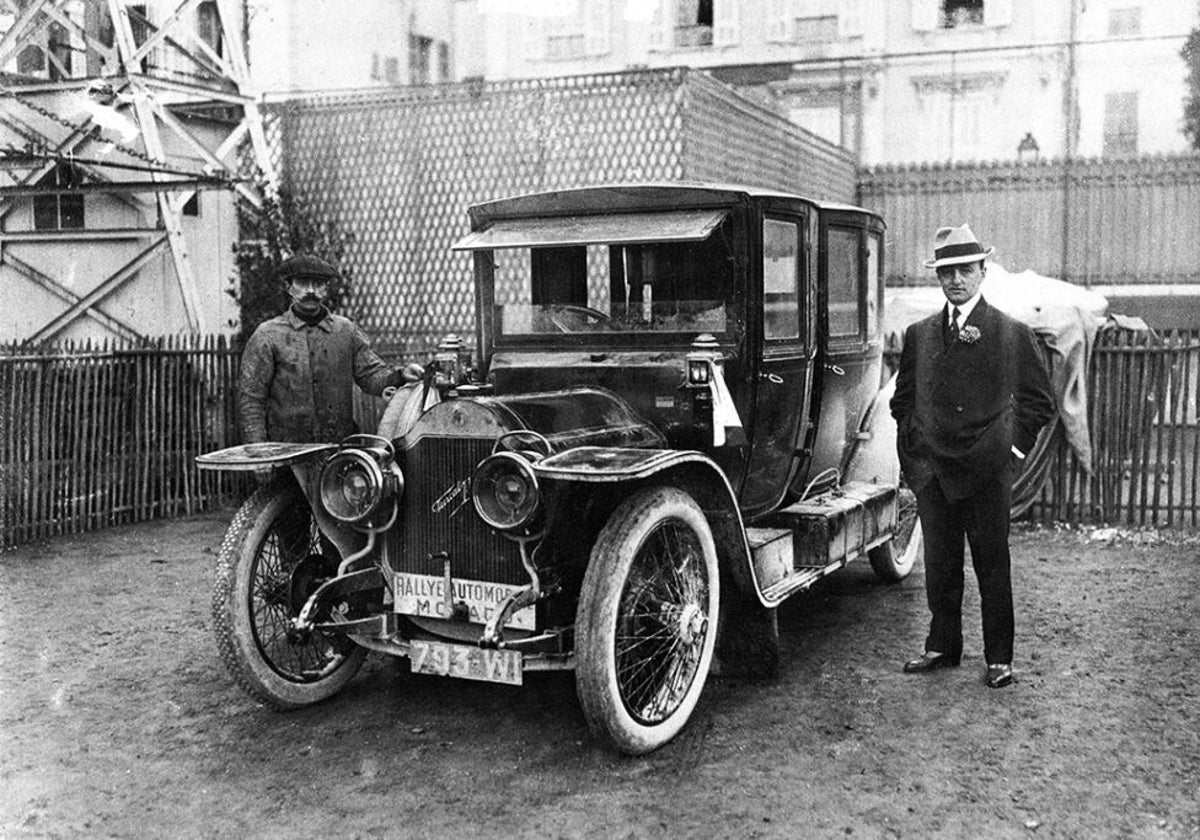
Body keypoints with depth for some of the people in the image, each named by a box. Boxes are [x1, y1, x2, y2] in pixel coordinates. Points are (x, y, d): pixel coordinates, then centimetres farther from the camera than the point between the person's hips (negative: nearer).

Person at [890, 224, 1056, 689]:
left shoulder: (1013, 333, 0)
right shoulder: (918, 334, 9)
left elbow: (1039, 399, 5)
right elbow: (902, 399, 17)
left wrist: (1014, 446, -1)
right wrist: (913, 450, 9)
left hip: (988, 471, -3)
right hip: (931, 470, 3)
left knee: (993, 566, 4)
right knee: (939, 564, 10)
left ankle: (999, 658, 15)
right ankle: (942, 646, 23)